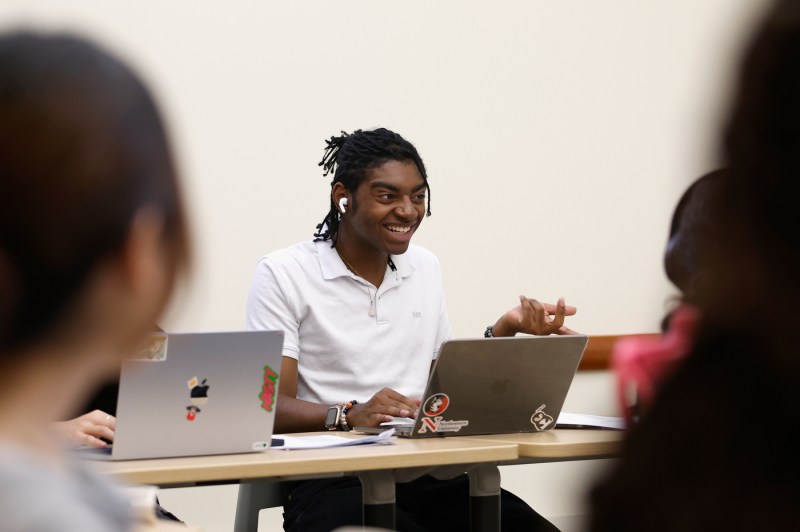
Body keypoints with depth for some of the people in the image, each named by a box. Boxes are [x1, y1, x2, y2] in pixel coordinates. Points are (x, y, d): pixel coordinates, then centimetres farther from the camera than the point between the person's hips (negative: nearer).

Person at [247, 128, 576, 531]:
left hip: (426, 476, 6)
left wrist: (503, 330, 8)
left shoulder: (425, 267, 17)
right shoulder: (282, 275, -1)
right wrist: (349, 415, -27)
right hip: (330, 481, -6)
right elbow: (273, 408, -9)